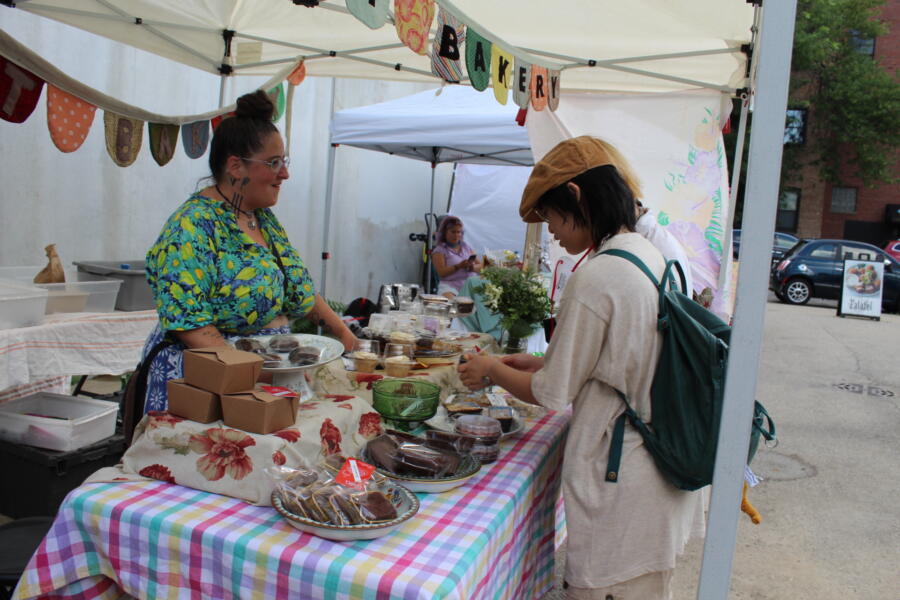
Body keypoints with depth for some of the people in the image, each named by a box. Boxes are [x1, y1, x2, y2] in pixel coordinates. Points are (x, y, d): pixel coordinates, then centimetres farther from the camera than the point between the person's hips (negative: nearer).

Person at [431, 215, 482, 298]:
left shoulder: (466, 247, 22)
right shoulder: (439, 250, 8)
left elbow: (481, 266, 18)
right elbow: (441, 272, -5)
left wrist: (473, 267, -5)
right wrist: (459, 266, -17)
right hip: (450, 285, -4)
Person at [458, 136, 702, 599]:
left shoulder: (595, 278, -23)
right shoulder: (652, 257, 5)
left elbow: (552, 394, -14)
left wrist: (491, 370, 3)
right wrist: (534, 363, 14)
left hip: (618, 487, -9)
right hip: (663, 473, 9)